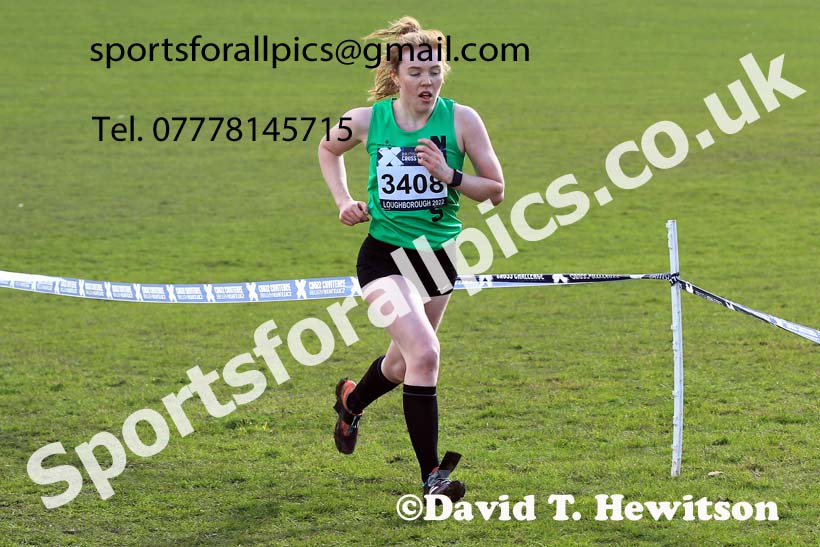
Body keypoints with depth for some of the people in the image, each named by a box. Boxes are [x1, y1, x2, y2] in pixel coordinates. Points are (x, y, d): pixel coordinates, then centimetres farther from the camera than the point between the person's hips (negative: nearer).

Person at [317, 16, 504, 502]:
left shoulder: (461, 119, -10)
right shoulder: (367, 121, -8)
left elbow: (496, 191, -6)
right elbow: (328, 149, 15)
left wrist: (449, 175, -22)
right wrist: (344, 201, 2)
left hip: (439, 255, 3)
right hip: (385, 256, -3)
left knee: (403, 361, 19)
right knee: (424, 353, -22)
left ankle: (353, 400, 55)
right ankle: (431, 475, -17)